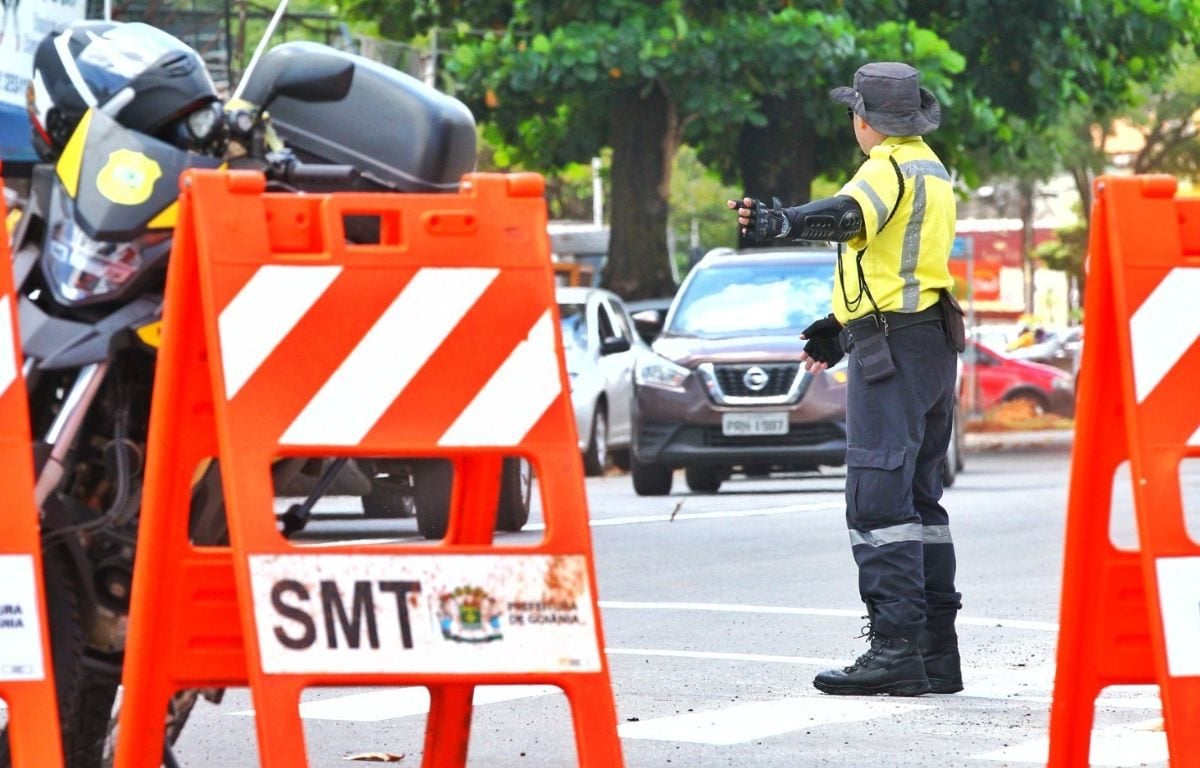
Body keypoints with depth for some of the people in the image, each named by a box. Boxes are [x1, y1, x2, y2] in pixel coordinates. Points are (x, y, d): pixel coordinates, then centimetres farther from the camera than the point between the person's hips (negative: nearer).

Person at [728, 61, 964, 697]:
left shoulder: (889, 167, -11)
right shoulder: (933, 169, 20)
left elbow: (848, 216, -34)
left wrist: (778, 224, -50)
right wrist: (843, 325, 35)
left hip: (889, 349, -10)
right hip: (933, 340, 10)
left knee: (878, 498, -13)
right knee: (919, 497, 13)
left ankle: (895, 649, -20)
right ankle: (937, 652, 14)